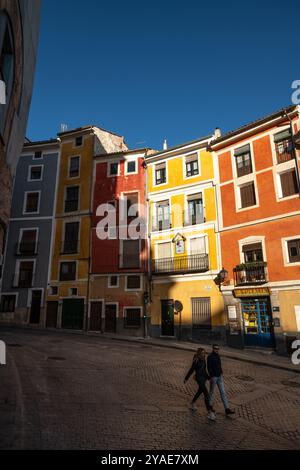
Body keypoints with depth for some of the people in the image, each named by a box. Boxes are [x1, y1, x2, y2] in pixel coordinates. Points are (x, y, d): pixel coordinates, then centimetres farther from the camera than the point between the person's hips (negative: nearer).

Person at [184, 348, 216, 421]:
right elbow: (191, 370, -11)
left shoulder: (203, 360, 5)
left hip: (203, 377, 8)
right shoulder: (196, 361, -18)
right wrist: (186, 378, -3)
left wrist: (208, 377, 20)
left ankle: (192, 404, 45)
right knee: (206, 395, -13)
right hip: (199, 378, -8)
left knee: (199, 392, 23)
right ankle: (210, 413, -10)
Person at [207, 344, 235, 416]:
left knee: (223, 392, 4)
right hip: (213, 377, -7)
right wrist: (211, 377, -21)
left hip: (219, 376, 7)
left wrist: (221, 373, 16)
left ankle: (227, 409, 6)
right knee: (212, 392, 10)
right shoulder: (210, 357, -16)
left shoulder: (218, 355, 7)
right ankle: (210, 406, 29)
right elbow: (209, 368, -18)